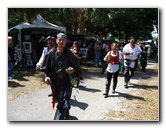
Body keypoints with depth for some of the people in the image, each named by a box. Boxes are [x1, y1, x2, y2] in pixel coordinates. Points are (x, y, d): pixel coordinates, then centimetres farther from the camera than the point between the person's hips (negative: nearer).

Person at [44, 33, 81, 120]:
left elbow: (78, 68, -8)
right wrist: (47, 76, -5)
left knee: (63, 103, -10)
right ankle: (66, 114, 49)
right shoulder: (52, 53, 1)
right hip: (55, 82, 5)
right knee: (59, 100, 21)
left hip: (66, 82, -4)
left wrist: (73, 70, -29)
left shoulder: (69, 54, -10)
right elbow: (48, 68, 10)